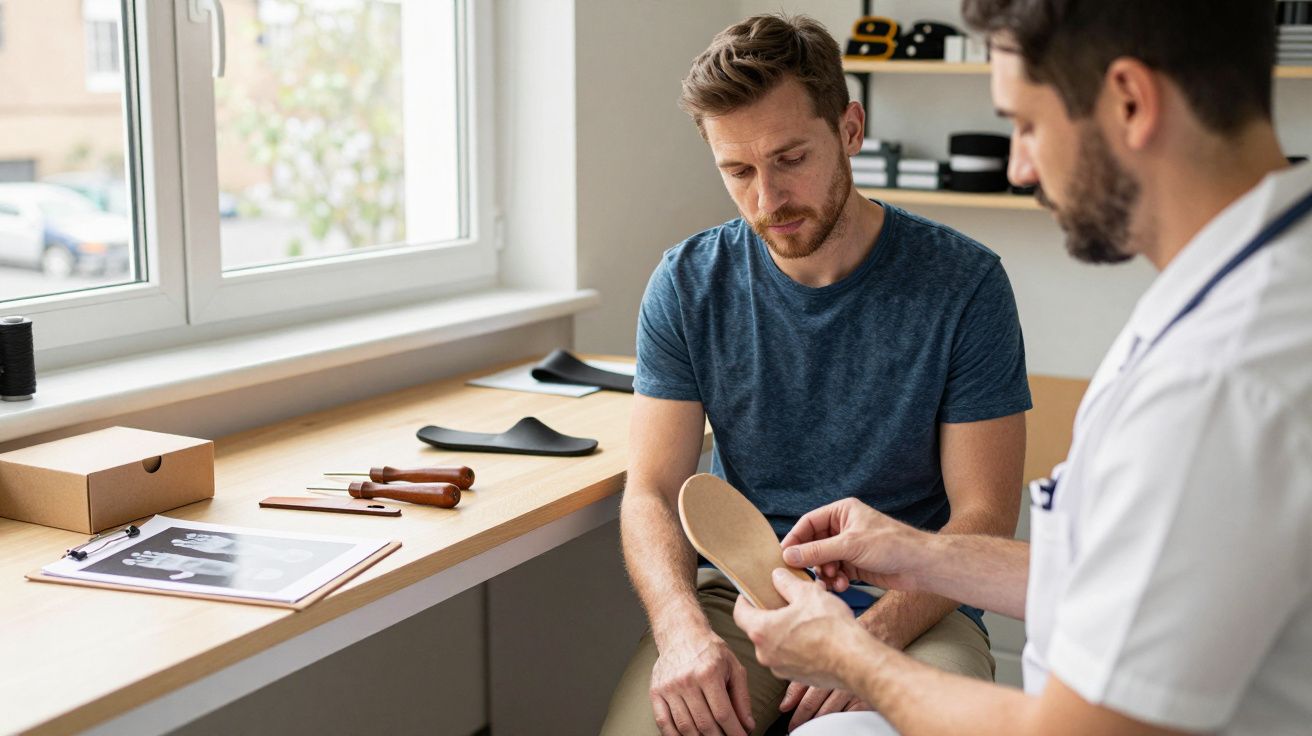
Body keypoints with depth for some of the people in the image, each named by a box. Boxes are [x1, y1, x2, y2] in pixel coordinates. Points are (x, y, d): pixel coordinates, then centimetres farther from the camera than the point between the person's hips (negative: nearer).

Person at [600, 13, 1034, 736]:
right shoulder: (687, 284, 0)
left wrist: (873, 635, -24)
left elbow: (983, 514, -7)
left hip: (905, 604, -1)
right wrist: (684, 629, -22)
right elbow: (652, 492, -2)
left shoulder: (964, 284, -7)